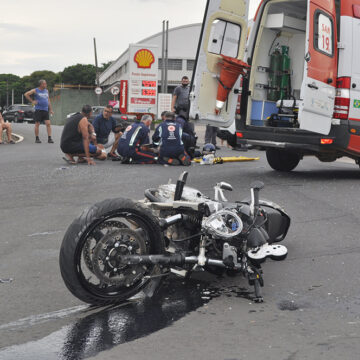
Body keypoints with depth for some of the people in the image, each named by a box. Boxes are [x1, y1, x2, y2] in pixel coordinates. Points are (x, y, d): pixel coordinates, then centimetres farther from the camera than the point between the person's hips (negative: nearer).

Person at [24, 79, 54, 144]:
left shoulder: (46, 91, 14)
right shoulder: (35, 90, -1)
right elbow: (26, 94, 0)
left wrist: (51, 109, 15)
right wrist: (32, 101, -5)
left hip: (45, 110, 4)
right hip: (38, 110, -4)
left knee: (48, 124, -6)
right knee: (37, 124, 1)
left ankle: (49, 138, -6)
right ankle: (37, 138, 10)